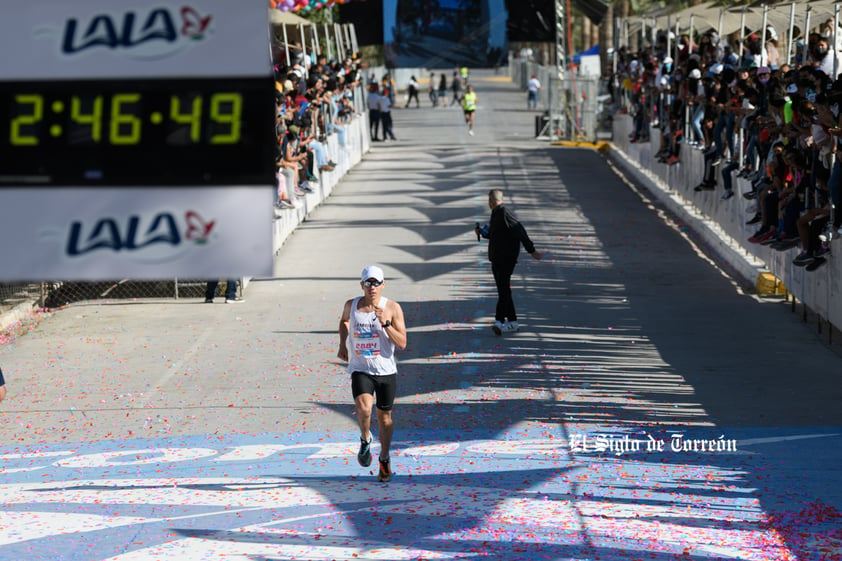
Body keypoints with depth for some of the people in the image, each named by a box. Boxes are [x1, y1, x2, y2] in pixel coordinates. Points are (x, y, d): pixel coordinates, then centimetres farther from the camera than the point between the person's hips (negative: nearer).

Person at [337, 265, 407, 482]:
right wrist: (342, 344, 11)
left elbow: (402, 343, -10)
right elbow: (344, 320, 25)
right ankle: (365, 440, 6)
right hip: (360, 370, 0)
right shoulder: (351, 306, 0)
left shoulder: (392, 308, -7)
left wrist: (385, 323, -23)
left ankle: (384, 459, 32)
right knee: (364, 408, -25)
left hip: (386, 371, 0)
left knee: (384, 416, 11)